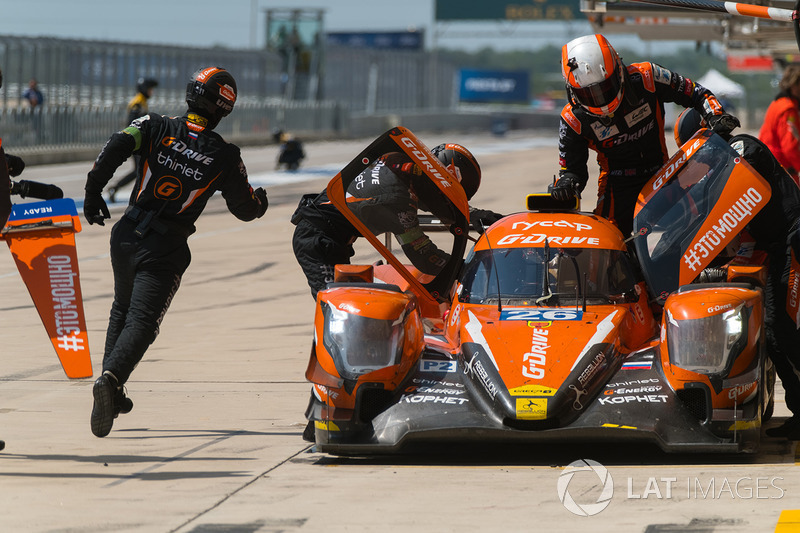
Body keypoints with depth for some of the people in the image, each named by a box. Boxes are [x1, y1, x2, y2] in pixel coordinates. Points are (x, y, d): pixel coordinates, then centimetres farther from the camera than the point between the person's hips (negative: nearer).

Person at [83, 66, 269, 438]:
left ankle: (111, 392, 26)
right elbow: (245, 209, 8)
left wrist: (93, 191, -6)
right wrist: (261, 202, 31)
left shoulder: (157, 127, 1)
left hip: (127, 236, 3)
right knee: (141, 323, -8)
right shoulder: (224, 157, -1)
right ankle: (112, 378, -35)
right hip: (166, 251, -3)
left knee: (122, 311, 24)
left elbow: (116, 147, -15)